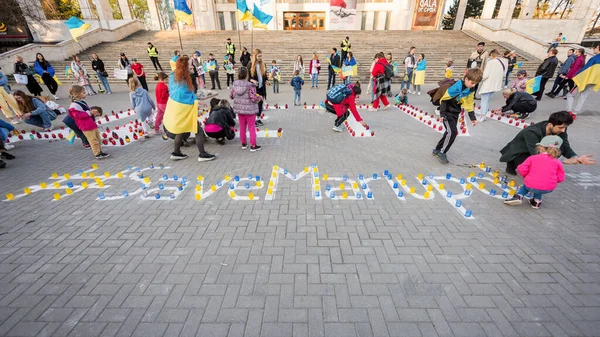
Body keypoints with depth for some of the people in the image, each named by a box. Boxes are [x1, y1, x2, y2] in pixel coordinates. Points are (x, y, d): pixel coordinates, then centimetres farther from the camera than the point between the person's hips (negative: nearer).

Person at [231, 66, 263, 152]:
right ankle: (253, 146, 10)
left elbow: (231, 96, 7)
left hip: (239, 110, 5)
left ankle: (243, 144, 27)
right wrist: (260, 97, -1)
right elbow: (254, 98, -20)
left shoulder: (235, 85, -1)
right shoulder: (250, 86, -19)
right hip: (249, 110, -5)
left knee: (242, 127, 17)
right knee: (251, 128, 4)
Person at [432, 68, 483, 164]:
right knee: (452, 132, -17)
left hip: (456, 113, 8)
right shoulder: (457, 87, -22)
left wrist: (473, 118, 4)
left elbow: (469, 104, 8)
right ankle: (442, 152, -4)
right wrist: (442, 114, -22)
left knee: (450, 132, 10)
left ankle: (437, 150, 24)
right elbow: (444, 99, -19)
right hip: (447, 112, -8)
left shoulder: (471, 90, 1)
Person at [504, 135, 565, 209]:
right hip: (548, 189, 2)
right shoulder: (558, 162, 7)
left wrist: (527, 177, 14)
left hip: (531, 186, -2)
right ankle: (537, 201, 24)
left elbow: (521, 169, -6)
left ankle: (519, 196, 8)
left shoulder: (533, 158, 2)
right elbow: (560, 178, 5)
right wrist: (549, 181, 23)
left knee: (527, 185, 30)